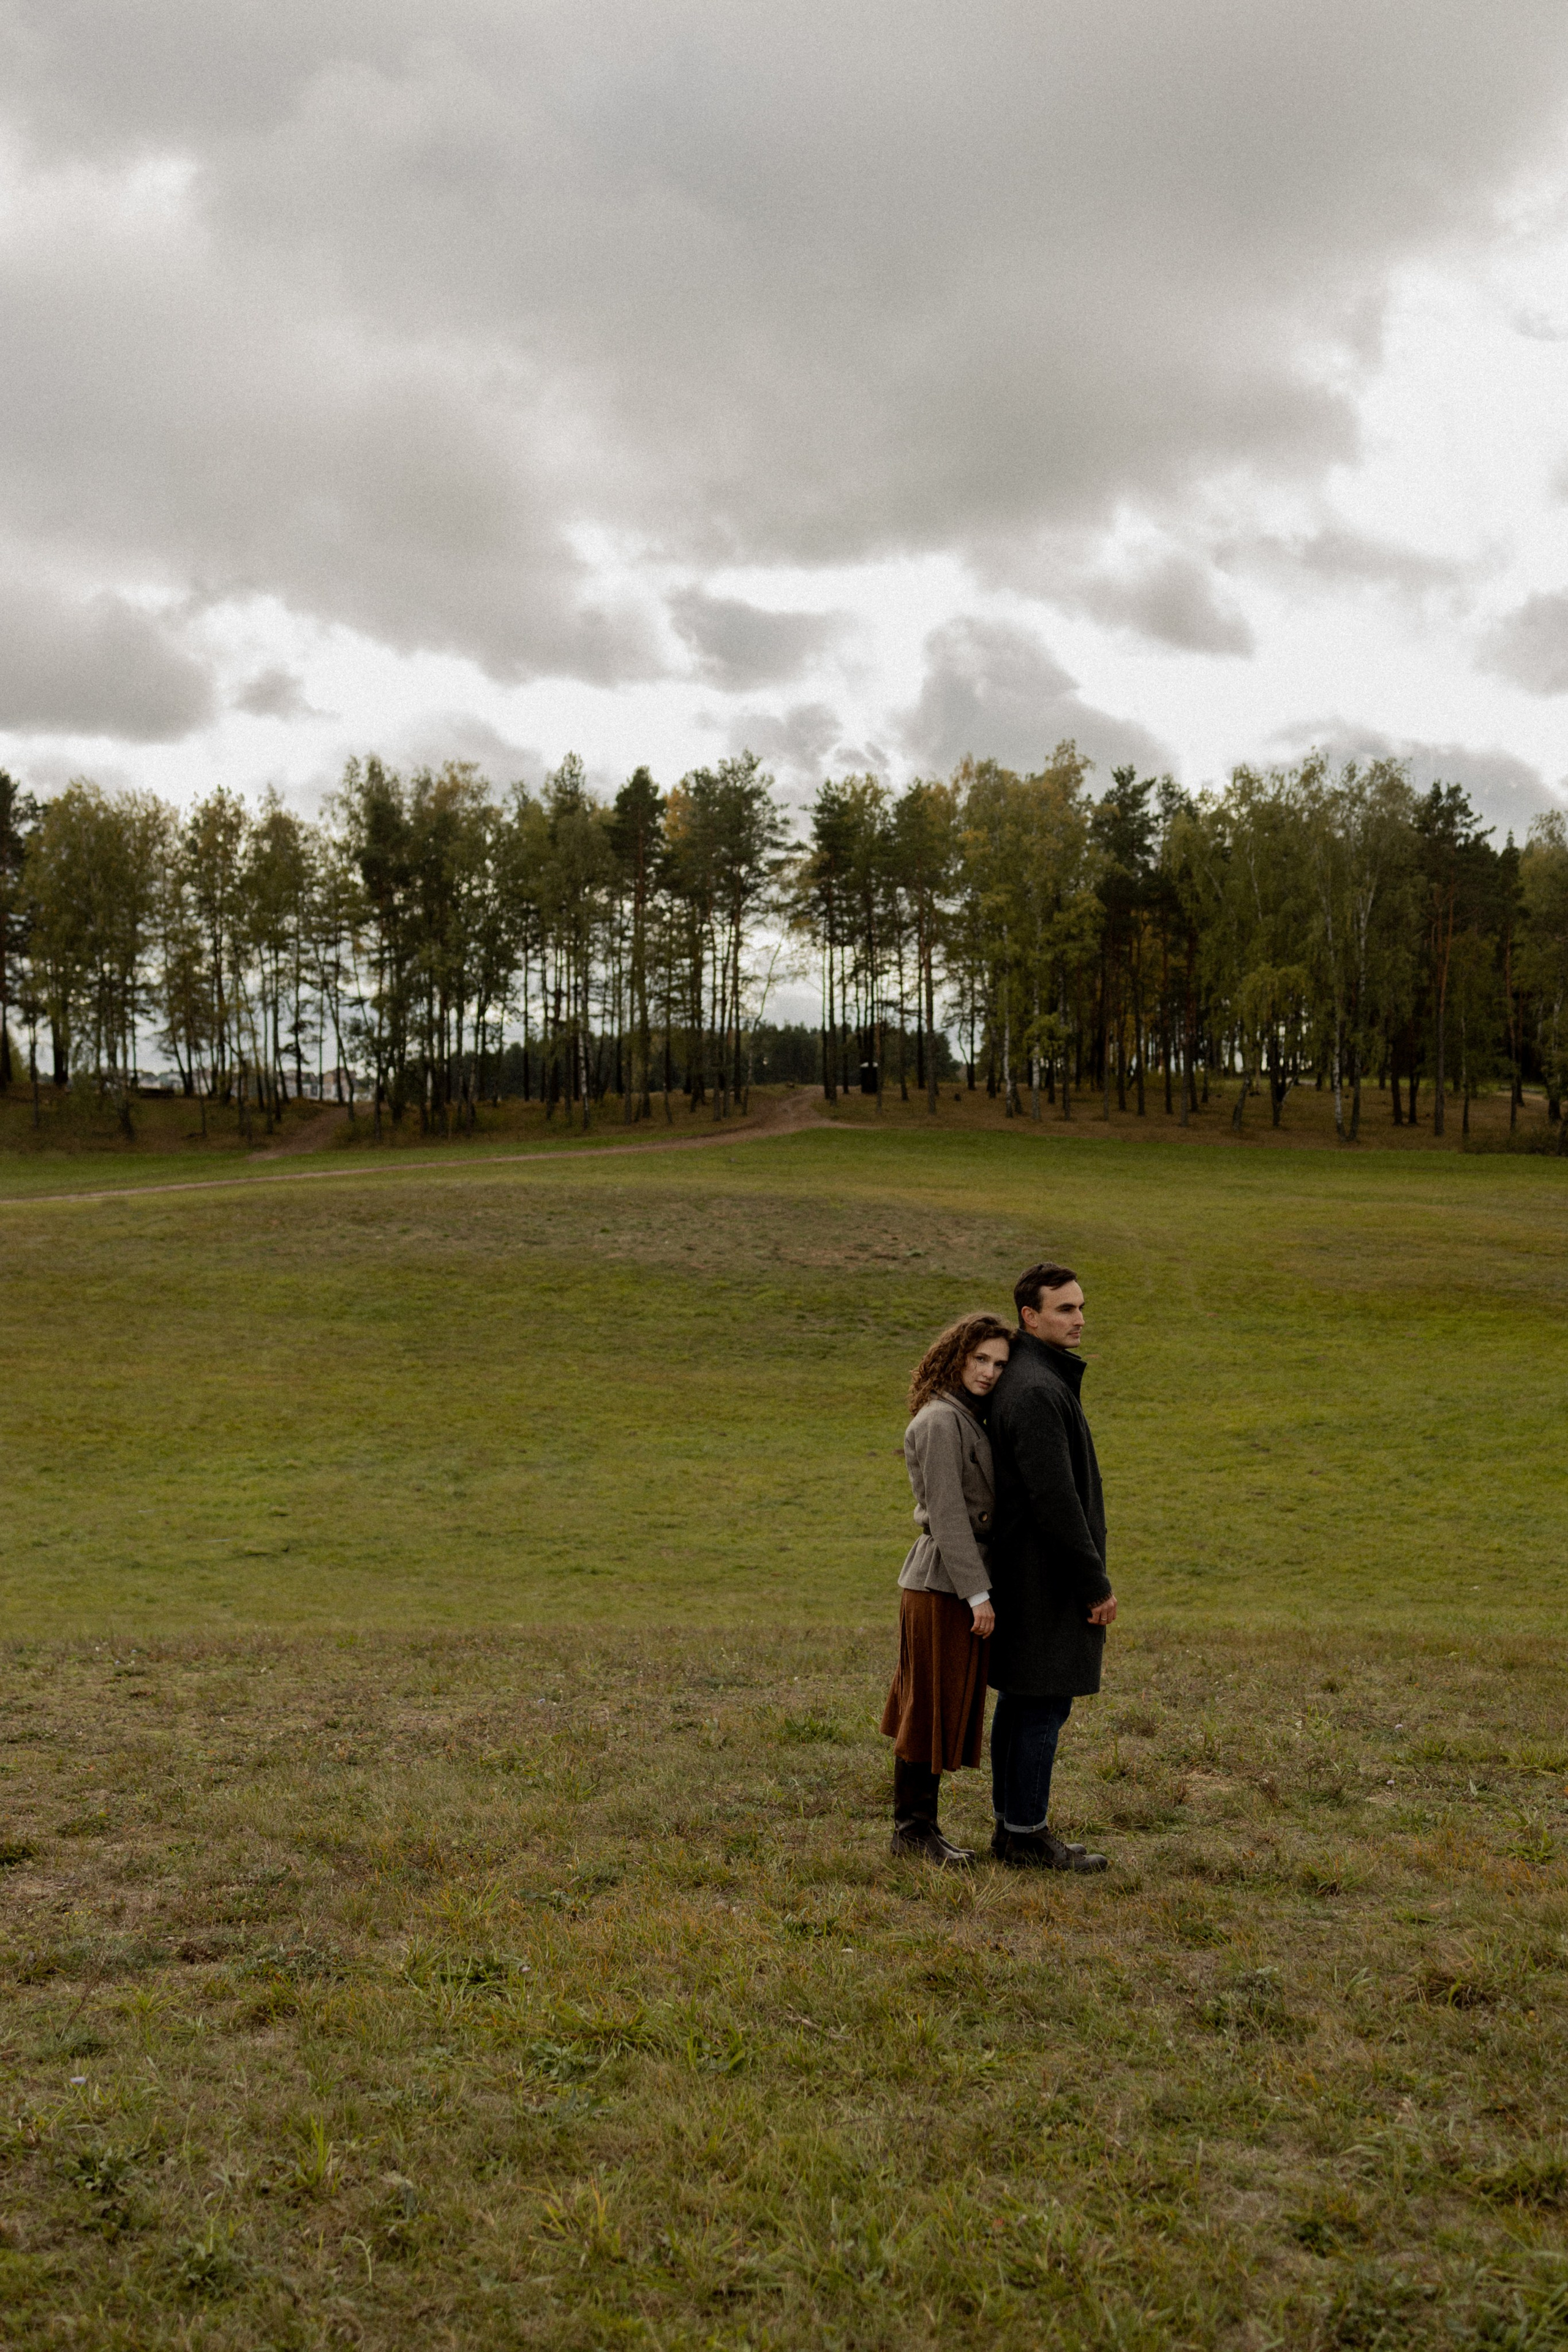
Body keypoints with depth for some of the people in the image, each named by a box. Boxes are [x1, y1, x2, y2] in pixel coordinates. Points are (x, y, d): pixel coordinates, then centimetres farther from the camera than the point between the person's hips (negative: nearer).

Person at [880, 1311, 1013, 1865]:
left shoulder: (969, 1419, 15)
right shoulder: (941, 1421, -16)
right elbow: (947, 1514, -20)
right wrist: (978, 1594, -20)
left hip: (961, 1579, 10)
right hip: (943, 1583, -10)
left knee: (942, 1709, 13)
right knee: (932, 1705, -1)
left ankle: (918, 1824, 21)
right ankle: (913, 1830, 8)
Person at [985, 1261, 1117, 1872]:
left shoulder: (1035, 1380, 14)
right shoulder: (1036, 1390, -20)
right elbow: (1056, 1499, -24)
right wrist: (1096, 1582, -19)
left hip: (1025, 1571, 10)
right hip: (1049, 1575, -10)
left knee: (1020, 1701, 13)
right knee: (1045, 1704, -4)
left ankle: (1014, 1823, 20)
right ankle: (1026, 1835, 3)